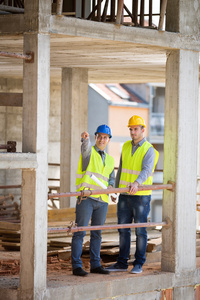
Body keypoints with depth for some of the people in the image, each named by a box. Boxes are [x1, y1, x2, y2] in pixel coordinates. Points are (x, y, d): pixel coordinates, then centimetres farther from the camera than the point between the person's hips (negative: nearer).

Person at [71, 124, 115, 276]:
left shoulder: (110, 159, 22)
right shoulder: (89, 151, 4)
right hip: (86, 197, -5)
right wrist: (86, 138, -44)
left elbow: (112, 178, 21)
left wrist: (110, 186, -4)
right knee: (80, 232, -7)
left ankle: (95, 264, 15)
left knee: (97, 233, 10)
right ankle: (77, 266, -6)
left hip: (102, 200, 6)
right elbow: (86, 147, -20)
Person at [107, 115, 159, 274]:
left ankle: (139, 264, 8)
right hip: (125, 196, 6)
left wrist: (136, 183, -42)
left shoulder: (149, 150, -8)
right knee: (123, 229, 8)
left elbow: (147, 170, -24)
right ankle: (122, 263, 14)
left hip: (141, 196, -6)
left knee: (140, 231, 1)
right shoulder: (126, 146, 11)